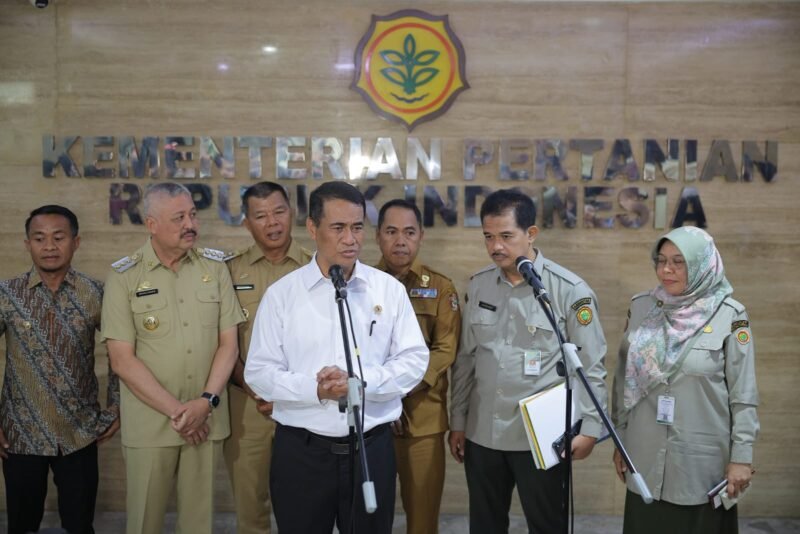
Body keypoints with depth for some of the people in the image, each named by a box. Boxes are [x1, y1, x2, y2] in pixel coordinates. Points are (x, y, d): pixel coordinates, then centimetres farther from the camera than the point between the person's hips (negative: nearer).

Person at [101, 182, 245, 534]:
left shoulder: (215, 266, 2)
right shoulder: (124, 276, -5)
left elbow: (228, 343, 2)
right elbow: (122, 360, -8)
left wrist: (206, 402, -11)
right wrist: (176, 410, -12)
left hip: (206, 420, 2)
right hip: (149, 423, -2)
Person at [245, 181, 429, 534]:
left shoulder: (390, 289, 2)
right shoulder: (281, 294, -2)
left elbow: (414, 360, -1)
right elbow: (259, 372, -4)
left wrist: (360, 382, -17)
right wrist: (314, 389, -20)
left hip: (373, 448, 1)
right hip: (301, 450, -1)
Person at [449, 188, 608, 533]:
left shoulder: (569, 290, -10)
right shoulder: (478, 286, 4)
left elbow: (591, 366, -7)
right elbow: (466, 359, 10)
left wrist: (589, 428, -10)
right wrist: (458, 421, 12)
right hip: (481, 433, 5)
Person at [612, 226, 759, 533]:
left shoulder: (729, 316, -8)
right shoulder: (641, 308, 2)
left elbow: (743, 395, -6)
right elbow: (623, 380, 8)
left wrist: (741, 456, -7)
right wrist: (620, 440, 9)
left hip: (702, 460, -3)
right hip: (646, 457, 3)